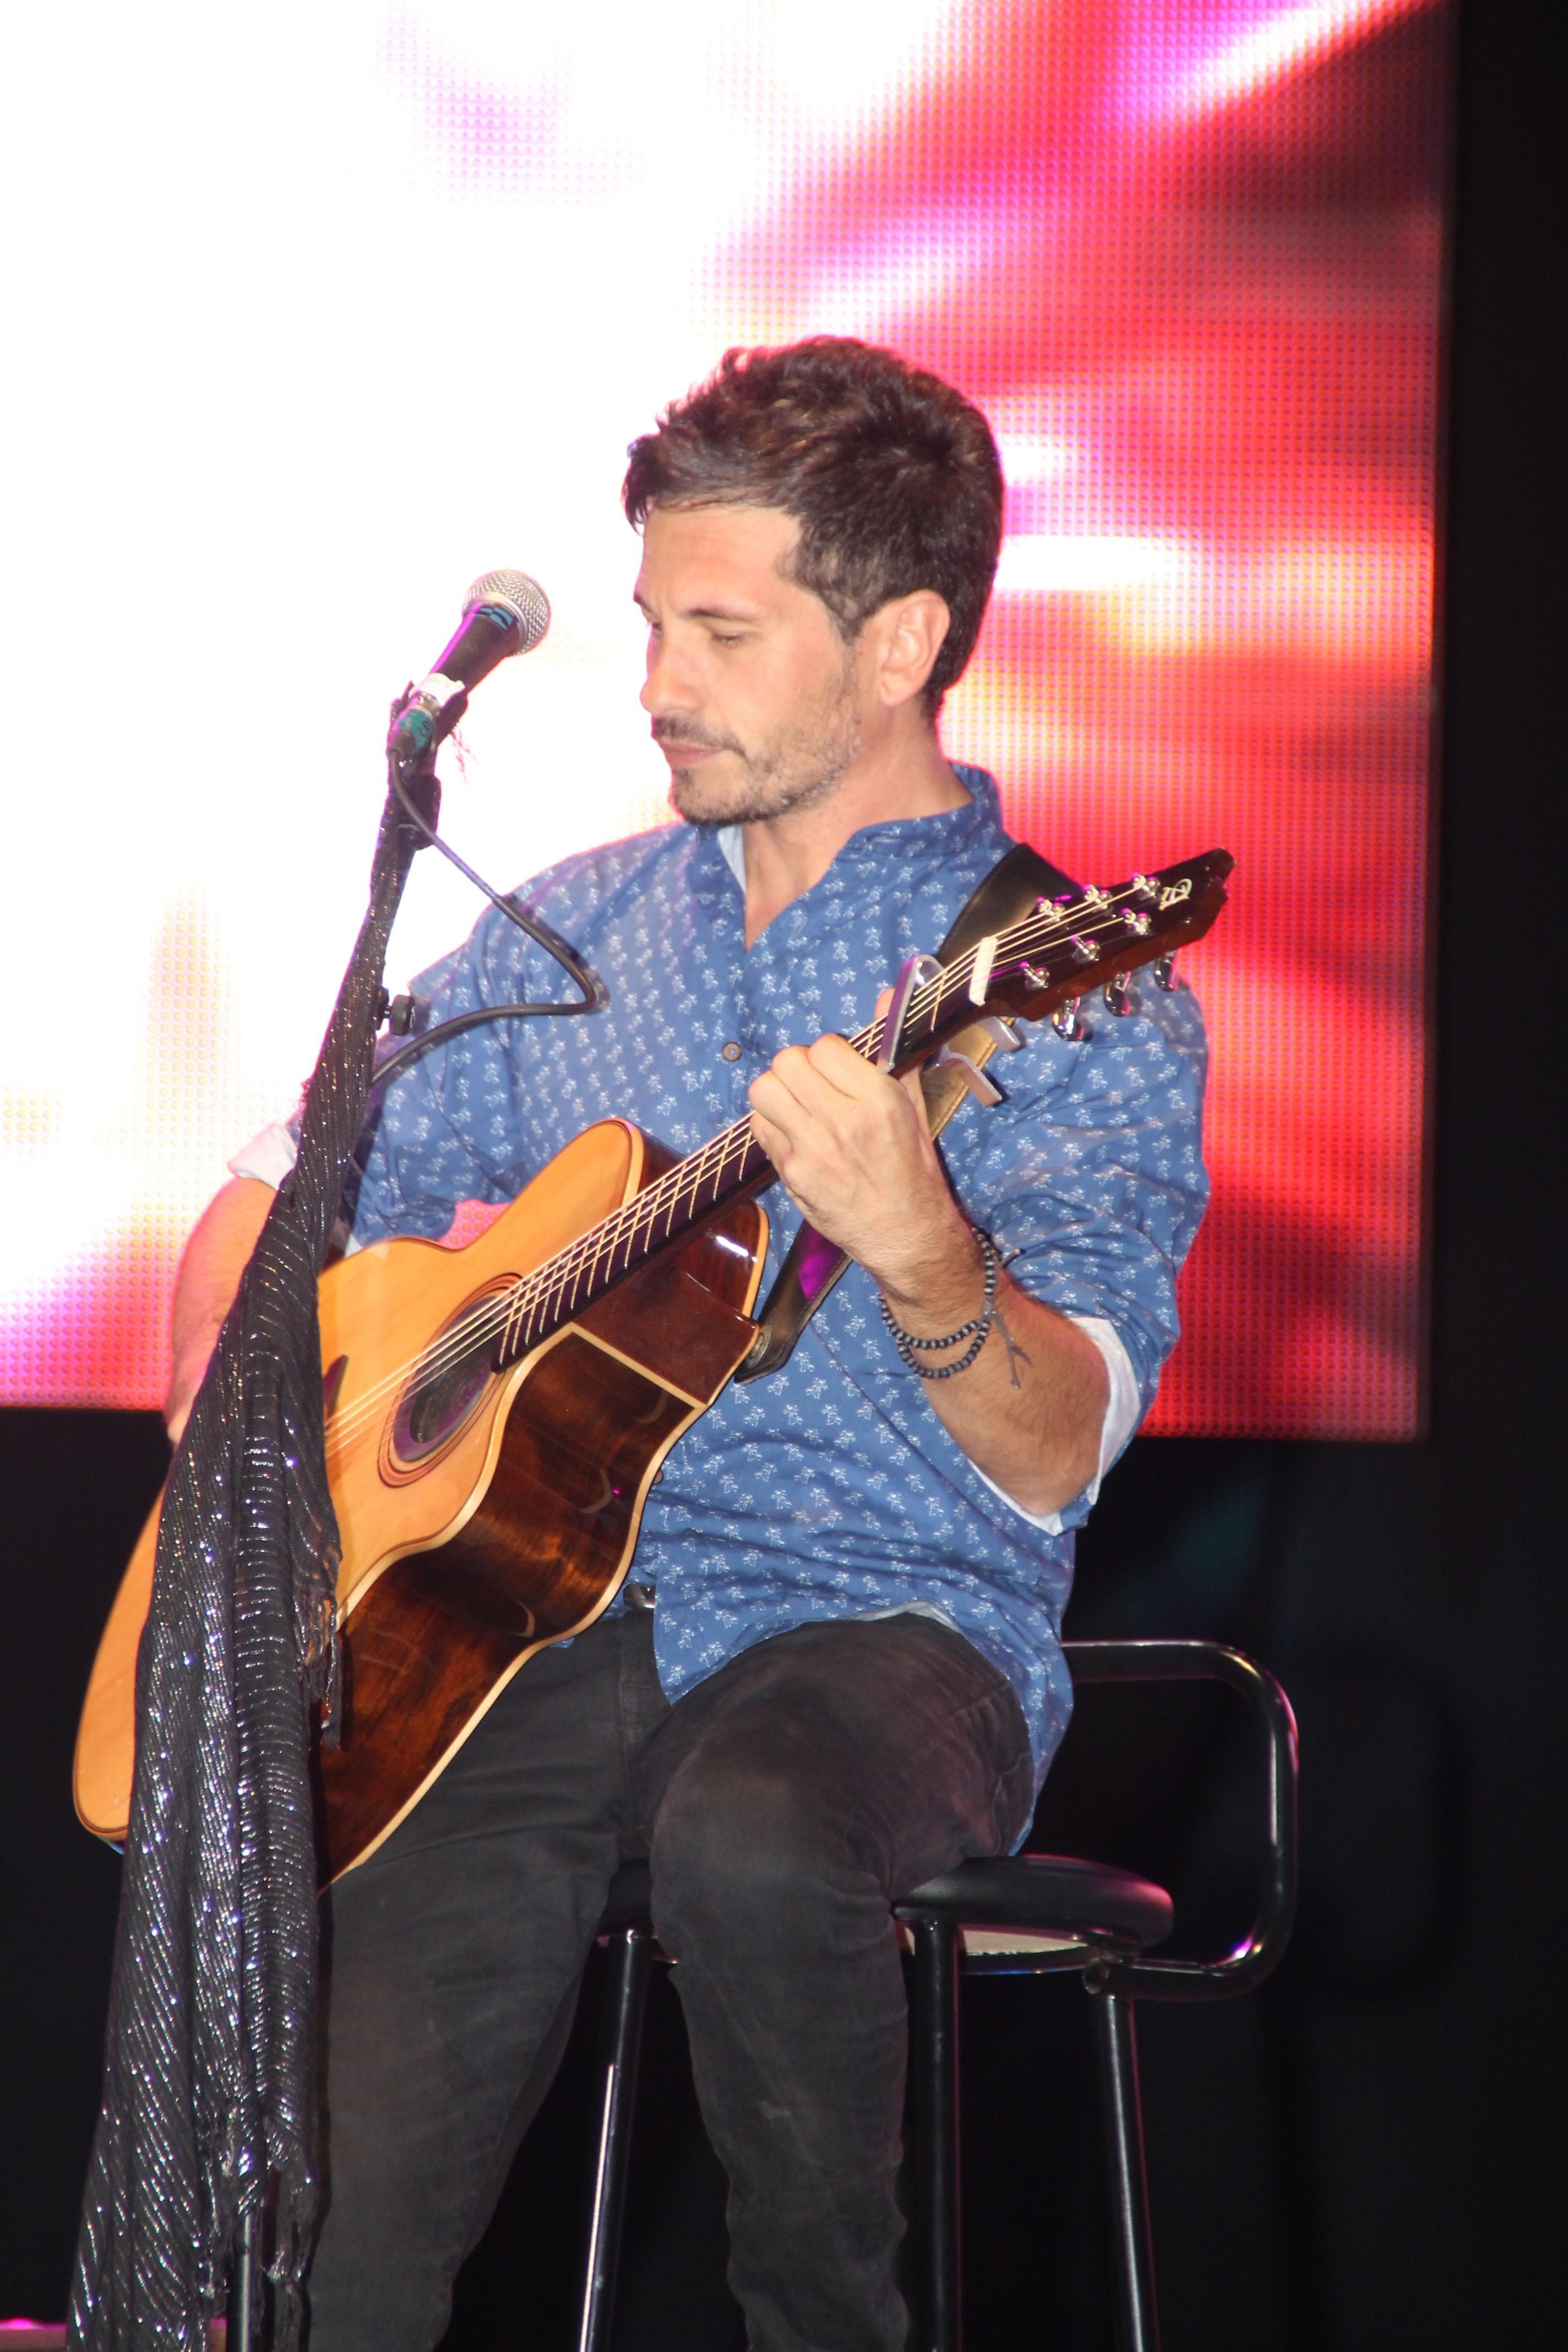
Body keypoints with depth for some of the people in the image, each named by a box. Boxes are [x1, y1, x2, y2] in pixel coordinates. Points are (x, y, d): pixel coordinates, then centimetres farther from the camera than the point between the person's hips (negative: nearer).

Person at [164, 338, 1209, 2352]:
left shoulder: (1074, 997, -1)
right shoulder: (579, 934, 16)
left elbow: (1053, 1465, -13)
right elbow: (280, 1200, 25)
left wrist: (918, 1251, -33)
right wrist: (229, 1399, 3)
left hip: (888, 1626, -3)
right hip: (540, 1619, 3)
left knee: (752, 1839, -38)